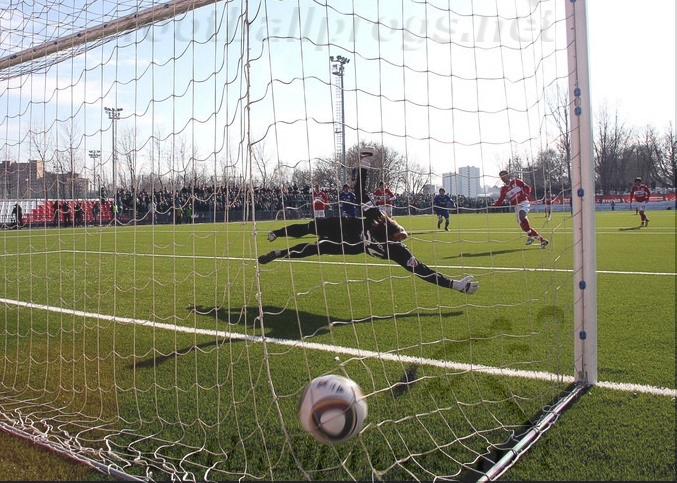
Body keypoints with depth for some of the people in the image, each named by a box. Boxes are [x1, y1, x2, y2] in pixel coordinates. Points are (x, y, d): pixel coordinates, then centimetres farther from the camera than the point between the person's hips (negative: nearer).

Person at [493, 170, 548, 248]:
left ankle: (531, 236, -25)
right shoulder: (503, 189, 13)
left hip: (523, 203, -6)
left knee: (521, 216, -35)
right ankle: (542, 240, 9)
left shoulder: (516, 181, 3)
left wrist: (526, 195, -14)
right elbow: (500, 200, 10)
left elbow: (527, 187, 4)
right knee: (524, 226, 1)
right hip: (516, 206, 6)